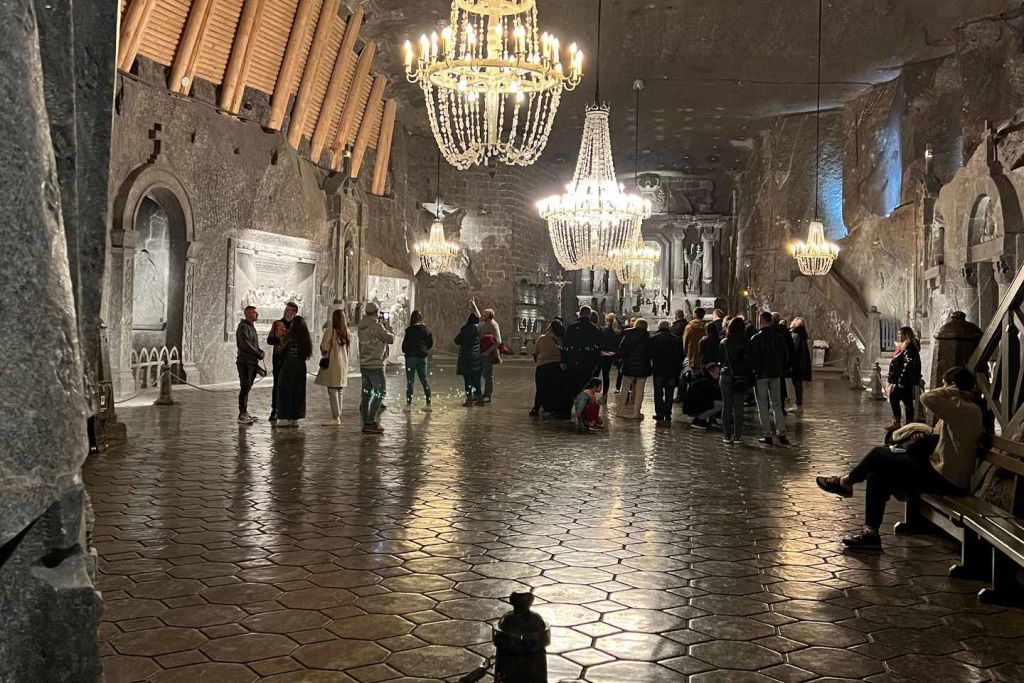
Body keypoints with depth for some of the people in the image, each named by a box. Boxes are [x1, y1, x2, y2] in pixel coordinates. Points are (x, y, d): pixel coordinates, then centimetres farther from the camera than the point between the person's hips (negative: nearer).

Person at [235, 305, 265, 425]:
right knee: (245, 387, -11)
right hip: (244, 362, -9)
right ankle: (242, 415, -12)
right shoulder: (243, 327, -8)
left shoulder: (252, 327, 21)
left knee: (247, 388, 9)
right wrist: (259, 353, -8)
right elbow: (245, 345, -17)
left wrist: (260, 353, 4)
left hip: (252, 362, 9)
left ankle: (244, 413, 13)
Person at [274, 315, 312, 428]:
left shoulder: (289, 336, -10)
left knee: (285, 390, 4)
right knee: (298, 391, 10)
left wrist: (281, 337, 12)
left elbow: (279, 348, -4)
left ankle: (285, 418, 2)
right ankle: (295, 418, 12)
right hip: (301, 366, 5)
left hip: (289, 365, -5)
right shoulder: (306, 338, 4)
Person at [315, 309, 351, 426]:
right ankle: (338, 416, 16)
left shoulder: (330, 331, -14)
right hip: (343, 365, 6)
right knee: (339, 391, 12)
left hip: (332, 364, -6)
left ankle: (335, 418, -6)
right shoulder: (347, 332, 5)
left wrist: (324, 355, 9)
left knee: (332, 391, -4)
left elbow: (324, 349, -10)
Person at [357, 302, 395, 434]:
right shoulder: (377, 326, -14)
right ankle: (370, 422, -9)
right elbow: (390, 339, -8)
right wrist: (388, 330, 10)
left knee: (366, 394, 10)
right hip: (375, 365, -8)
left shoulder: (362, 327, 9)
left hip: (364, 365, 8)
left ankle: (366, 423, 13)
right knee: (380, 393, -3)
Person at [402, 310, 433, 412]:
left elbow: (405, 345, -8)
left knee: (410, 381, 0)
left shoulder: (410, 330, -12)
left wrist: (406, 351, 12)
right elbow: (430, 343, 11)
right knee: (424, 380, 11)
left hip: (411, 357, -5)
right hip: (422, 357, 5)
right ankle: (428, 404, 12)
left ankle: (409, 405, 1)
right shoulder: (427, 329, 3)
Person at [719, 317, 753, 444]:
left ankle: (727, 435, 7)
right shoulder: (745, 343, -7)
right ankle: (737, 436, 3)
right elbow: (748, 362, -7)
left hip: (725, 377, 2)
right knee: (738, 407, 3)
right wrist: (749, 377, -2)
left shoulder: (724, 343, 1)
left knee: (726, 407, 7)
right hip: (741, 378, -2)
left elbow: (720, 358, 8)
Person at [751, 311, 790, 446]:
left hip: (760, 375, -5)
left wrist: (752, 372, -1)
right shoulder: (779, 337, 4)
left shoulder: (756, 338, -12)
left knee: (762, 407, 3)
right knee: (777, 405, 12)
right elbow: (786, 357, 9)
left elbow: (753, 358, -12)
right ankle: (781, 434, 8)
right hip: (776, 375, 5)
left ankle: (767, 436, 3)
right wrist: (782, 371, 16)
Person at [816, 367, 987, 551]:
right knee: (877, 474, 8)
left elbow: (927, 398, -32)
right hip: (945, 475, 10)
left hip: (945, 479, -10)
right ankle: (871, 533, 9)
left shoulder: (966, 410, -21)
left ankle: (846, 482, 21)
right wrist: (922, 438, -1)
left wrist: (954, 391, -17)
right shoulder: (967, 409, 12)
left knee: (878, 455, -5)